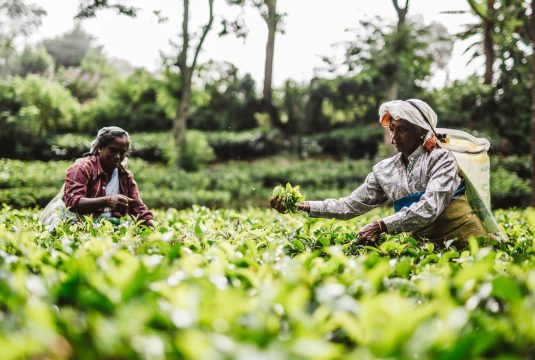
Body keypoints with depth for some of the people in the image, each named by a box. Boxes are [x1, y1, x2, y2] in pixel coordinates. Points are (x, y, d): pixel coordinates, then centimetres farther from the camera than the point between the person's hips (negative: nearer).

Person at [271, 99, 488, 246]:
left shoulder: (440, 159, -5)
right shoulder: (384, 170, 10)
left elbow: (429, 207, -18)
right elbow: (351, 205, 9)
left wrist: (382, 226, -24)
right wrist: (302, 206, 1)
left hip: (462, 237, -5)